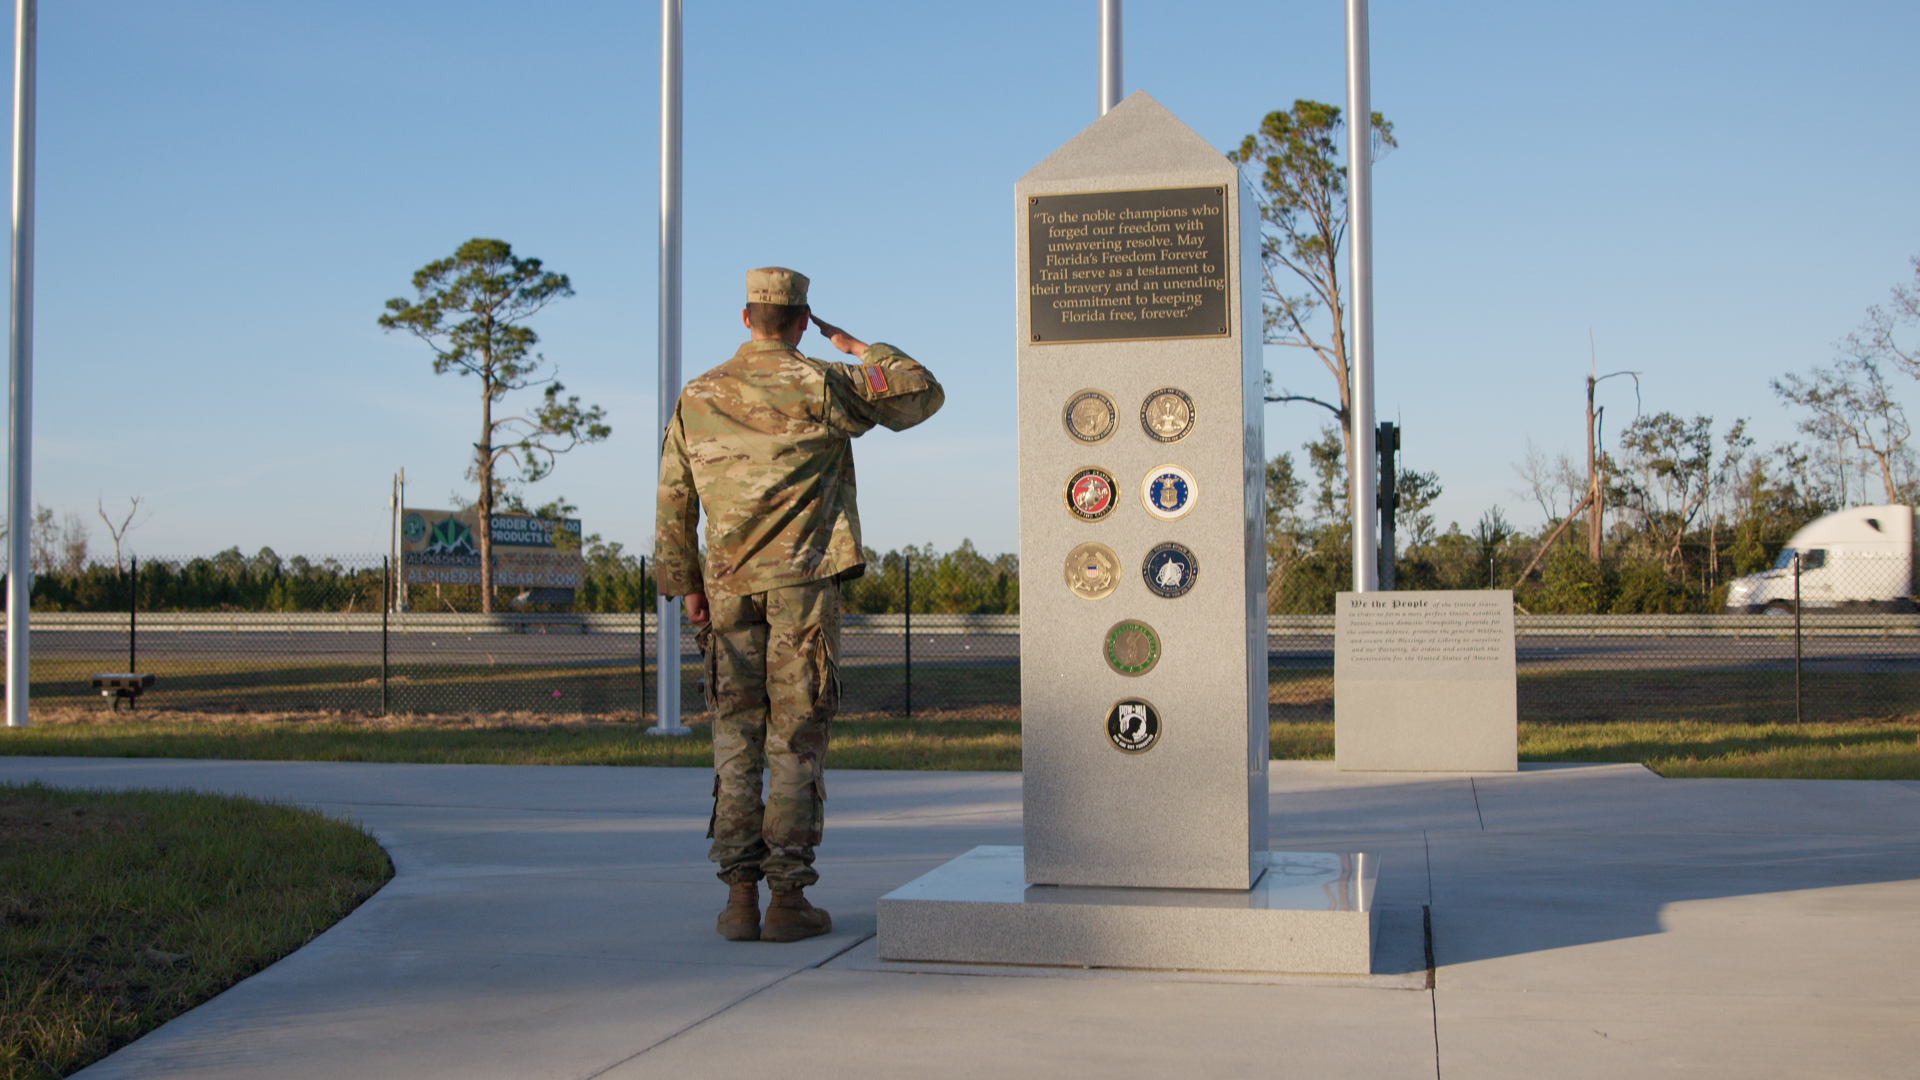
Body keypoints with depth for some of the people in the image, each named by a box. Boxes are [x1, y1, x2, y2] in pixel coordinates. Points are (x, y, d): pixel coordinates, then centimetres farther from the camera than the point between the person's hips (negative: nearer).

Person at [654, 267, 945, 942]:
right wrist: (862, 348, 17)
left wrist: (685, 585, 17)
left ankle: (739, 899, 6)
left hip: (729, 588, 3)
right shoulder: (821, 386, -4)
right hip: (803, 587, -3)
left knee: (735, 740, 7)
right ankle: (788, 898, 2)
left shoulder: (697, 398, 8)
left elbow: (672, 502, 10)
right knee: (796, 741, 1)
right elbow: (923, 395, 5)